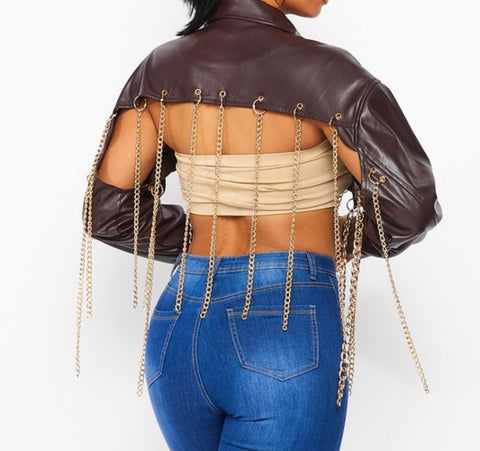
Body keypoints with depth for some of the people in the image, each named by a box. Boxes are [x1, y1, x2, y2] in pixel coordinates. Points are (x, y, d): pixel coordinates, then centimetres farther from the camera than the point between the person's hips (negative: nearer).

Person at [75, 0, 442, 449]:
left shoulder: (160, 67, 6)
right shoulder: (322, 69, -9)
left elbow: (105, 209, 7)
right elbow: (408, 207, -13)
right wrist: (345, 240, 9)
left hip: (178, 330, 6)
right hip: (290, 331, -6)